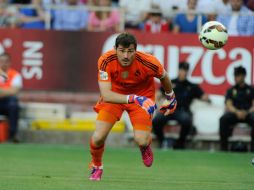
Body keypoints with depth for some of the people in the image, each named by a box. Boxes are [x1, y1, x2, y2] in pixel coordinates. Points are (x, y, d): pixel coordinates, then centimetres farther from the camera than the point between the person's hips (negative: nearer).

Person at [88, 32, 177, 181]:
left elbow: (164, 77, -6)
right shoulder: (106, 61, -32)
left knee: (141, 140, -16)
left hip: (143, 95, 0)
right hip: (114, 95, 0)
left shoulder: (148, 63, -31)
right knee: (98, 137, -15)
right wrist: (132, 99, -50)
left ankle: (146, 146, 26)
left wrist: (171, 98, 12)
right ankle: (96, 167, 21)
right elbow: (106, 94, -36)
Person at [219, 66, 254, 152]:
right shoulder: (231, 90, 19)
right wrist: (237, 112, -18)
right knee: (223, 119, -34)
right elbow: (229, 105, 5)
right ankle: (224, 147, -31)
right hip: (234, 113, 1)